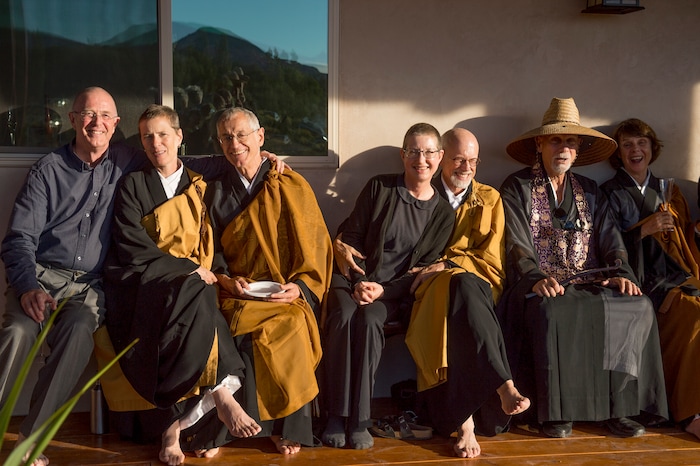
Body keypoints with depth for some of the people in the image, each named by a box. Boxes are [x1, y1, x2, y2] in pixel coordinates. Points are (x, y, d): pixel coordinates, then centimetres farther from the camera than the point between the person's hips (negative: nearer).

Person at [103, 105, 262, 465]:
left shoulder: (200, 185, 21)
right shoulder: (133, 185, 11)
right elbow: (130, 247, -2)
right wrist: (188, 267, -9)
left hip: (193, 283, 3)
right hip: (143, 283, -3)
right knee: (195, 298, -37)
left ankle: (174, 426, -29)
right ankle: (220, 394, -34)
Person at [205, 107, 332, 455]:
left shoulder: (293, 187, 9)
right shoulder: (216, 192, 16)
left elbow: (316, 247, 6)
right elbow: (211, 251, 13)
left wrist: (300, 285, -10)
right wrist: (227, 280, -7)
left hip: (289, 293, -1)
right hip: (240, 293, 1)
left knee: (292, 323, -33)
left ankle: (290, 426, -14)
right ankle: (279, 426, -15)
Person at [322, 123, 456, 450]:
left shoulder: (443, 213, 7)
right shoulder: (379, 187, 4)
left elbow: (424, 268, 3)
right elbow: (351, 236, 3)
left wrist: (384, 290, -12)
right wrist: (358, 283, -11)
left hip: (394, 291, 0)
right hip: (352, 278, 0)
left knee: (369, 319, -33)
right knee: (344, 316, -33)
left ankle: (359, 419, -25)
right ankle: (337, 415, -23)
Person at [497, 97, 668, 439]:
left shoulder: (588, 190, 20)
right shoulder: (517, 188, 7)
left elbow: (609, 238, 11)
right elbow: (517, 245, -6)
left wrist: (620, 273, -9)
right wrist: (538, 279, -23)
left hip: (589, 282, 4)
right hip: (541, 286, -4)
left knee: (638, 306, -22)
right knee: (554, 312, -36)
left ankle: (618, 407, -16)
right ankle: (555, 411, -24)